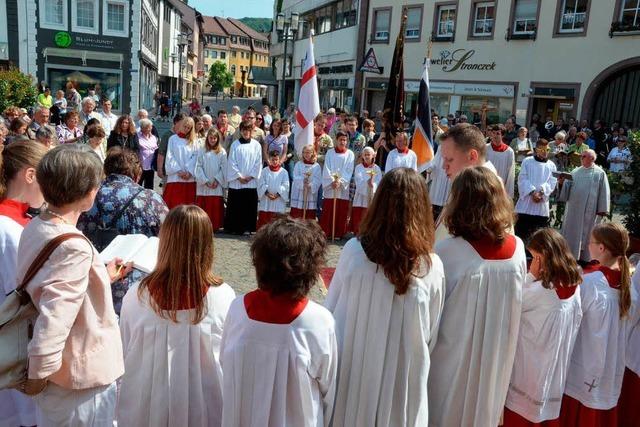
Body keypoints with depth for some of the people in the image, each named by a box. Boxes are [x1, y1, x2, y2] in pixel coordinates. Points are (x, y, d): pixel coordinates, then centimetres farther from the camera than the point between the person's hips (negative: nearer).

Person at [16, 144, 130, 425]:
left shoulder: (34, 228, -1)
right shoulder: (74, 247, -29)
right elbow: (53, 322, -32)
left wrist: (103, 277, 13)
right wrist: (39, 376, -18)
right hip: (83, 377, -8)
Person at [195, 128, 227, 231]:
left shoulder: (222, 152, 5)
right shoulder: (201, 151, 5)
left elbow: (224, 168, 1)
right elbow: (198, 166, 0)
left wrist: (217, 180, -9)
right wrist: (205, 181, -8)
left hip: (217, 185, 0)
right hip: (203, 184, 1)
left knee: (216, 206, -1)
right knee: (203, 206, 2)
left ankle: (215, 226, 5)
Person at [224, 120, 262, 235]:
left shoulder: (256, 145, 3)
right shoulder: (235, 144, 1)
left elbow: (258, 163, 2)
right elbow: (231, 163, -2)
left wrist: (251, 176, -6)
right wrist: (239, 176, -9)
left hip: (251, 181, 1)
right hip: (236, 181, -1)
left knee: (250, 206, 2)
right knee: (234, 205, 3)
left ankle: (247, 228, 10)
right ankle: (233, 228, 11)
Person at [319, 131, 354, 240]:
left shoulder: (350, 154, 5)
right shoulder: (330, 153, 6)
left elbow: (349, 171, -2)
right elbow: (326, 169, -1)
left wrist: (340, 182, -14)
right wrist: (332, 181, -14)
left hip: (343, 187, 0)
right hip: (330, 186, 0)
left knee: (341, 212, 1)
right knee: (328, 211, 0)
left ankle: (339, 233, 9)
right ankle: (326, 233, 7)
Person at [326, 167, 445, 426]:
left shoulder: (353, 251, -16)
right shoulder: (433, 268, -16)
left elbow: (330, 312, -4)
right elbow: (431, 336, -5)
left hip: (353, 372, 1)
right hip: (403, 379, 0)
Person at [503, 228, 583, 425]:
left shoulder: (540, 290, -27)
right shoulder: (573, 285, -4)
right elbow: (576, 321, 7)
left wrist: (531, 275, -9)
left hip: (531, 367, -7)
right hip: (557, 365, 7)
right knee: (549, 408, 21)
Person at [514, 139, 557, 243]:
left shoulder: (551, 165, 12)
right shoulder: (527, 161, 6)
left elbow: (552, 182, 2)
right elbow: (522, 179, -3)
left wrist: (541, 192, -16)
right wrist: (532, 192, -16)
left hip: (542, 204, 2)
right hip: (526, 201, -2)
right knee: (521, 232, -2)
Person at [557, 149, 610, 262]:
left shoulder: (600, 173, -1)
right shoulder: (575, 172, 9)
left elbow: (604, 192, -4)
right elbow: (567, 187, 6)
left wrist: (602, 209, -9)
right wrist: (562, 183, -17)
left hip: (589, 210, -3)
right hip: (574, 208, 3)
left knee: (586, 233, 3)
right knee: (572, 232, 6)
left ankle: (585, 258, 11)